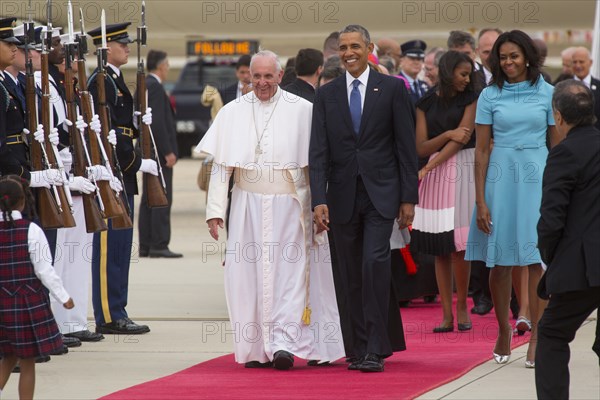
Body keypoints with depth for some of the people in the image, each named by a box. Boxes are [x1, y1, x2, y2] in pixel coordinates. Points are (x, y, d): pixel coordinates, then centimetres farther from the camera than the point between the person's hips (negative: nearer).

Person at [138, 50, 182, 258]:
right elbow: (157, 122, -20)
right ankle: (159, 245, -11)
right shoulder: (155, 87, -15)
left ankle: (145, 245, 12)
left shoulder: (143, 85, 15)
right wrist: (168, 152, -19)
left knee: (148, 199, 10)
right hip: (158, 150, -10)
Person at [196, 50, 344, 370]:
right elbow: (221, 165, 6)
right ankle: (257, 349, 9)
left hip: (289, 205, -2)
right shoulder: (233, 113, 7)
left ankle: (284, 343, -11)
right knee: (248, 275, 2)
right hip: (248, 204, 2)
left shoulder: (302, 111, 0)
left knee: (289, 272, -9)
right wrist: (215, 210, -1)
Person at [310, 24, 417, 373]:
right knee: (352, 276, 6)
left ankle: (376, 349, -14)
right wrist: (319, 200, -8)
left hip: (380, 193, -3)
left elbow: (406, 146, 1)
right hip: (343, 197, 3)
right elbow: (319, 152, 3)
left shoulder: (392, 89, 2)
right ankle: (360, 349, 13)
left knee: (375, 262, -17)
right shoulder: (327, 95, 8)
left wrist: (409, 198, -4)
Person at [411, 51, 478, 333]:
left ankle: (462, 305, 8)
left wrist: (427, 168, -9)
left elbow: (462, 137, -6)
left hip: (462, 171, -3)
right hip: (435, 175, 3)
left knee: (458, 245, -9)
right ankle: (447, 315, 4)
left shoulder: (470, 99, 3)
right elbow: (421, 147, 5)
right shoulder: (426, 104, 10)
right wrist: (448, 134, -11)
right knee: (440, 249, 2)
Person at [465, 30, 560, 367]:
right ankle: (504, 330, 20)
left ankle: (536, 335, -3)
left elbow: (557, 145, 7)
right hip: (500, 176, 1)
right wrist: (480, 201, -3)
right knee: (500, 260, 4)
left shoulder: (547, 93, 4)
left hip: (537, 175, -1)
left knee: (539, 257, -6)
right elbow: (482, 151, 3)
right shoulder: (490, 96, 4)